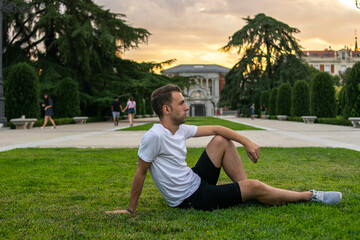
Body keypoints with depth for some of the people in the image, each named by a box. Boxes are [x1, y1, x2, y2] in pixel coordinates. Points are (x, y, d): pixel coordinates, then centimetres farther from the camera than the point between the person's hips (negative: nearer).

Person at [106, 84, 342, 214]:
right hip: (189, 199, -9)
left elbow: (215, 129, 10)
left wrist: (246, 141, 2)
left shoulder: (180, 130, 2)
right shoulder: (154, 137, -23)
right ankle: (310, 196, 4)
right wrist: (130, 210, -9)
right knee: (254, 187, -14)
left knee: (222, 141, 5)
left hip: (196, 181, 9)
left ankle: (246, 192, 5)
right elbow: (140, 174, -16)